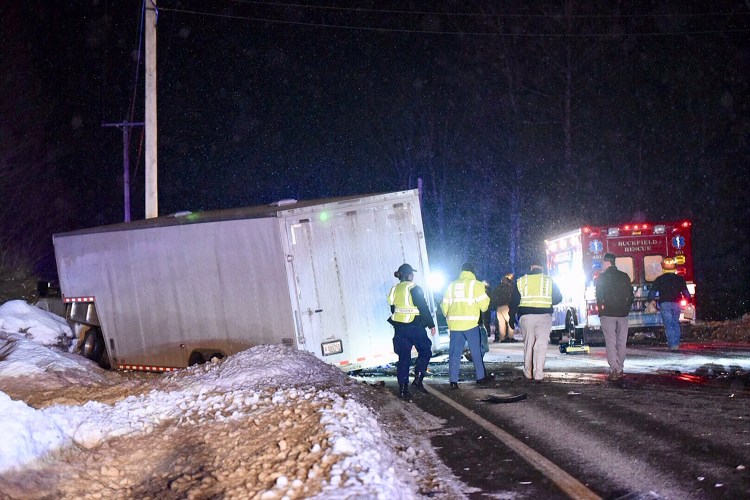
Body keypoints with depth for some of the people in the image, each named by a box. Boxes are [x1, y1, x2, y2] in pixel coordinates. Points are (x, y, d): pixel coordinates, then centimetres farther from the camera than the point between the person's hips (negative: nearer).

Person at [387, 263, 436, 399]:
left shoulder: (394, 290, 8)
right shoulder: (414, 288, -11)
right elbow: (423, 308, -12)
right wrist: (431, 325, -5)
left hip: (399, 328, 6)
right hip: (415, 326, -6)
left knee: (403, 357, 8)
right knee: (425, 351, 12)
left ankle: (403, 388, 5)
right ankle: (418, 379, -1)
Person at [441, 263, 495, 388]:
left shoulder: (452, 285, 12)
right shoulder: (475, 284, -4)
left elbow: (444, 305, 15)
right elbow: (484, 305, -5)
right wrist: (485, 294, 16)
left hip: (454, 324, 4)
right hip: (470, 323, -4)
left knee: (454, 353, 6)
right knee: (476, 351, 8)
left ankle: (453, 381, 3)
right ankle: (481, 377, 16)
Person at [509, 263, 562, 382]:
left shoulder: (520, 282, 8)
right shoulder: (549, 281, 5)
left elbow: (513, 302, 7)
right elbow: (558, 298, 8)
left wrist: (512, 317, 12)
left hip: (525, 317, 2)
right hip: (544, 316, -2)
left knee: (528, 344, 13)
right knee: (541, 345, -3)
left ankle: (528, 373, 17)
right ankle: (538, 375, -11)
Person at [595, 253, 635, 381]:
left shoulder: (602, 277, -4)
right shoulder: (624, 276, 7)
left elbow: (599, 296, -7)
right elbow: (631, 296, 7)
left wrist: (600, 310, 4)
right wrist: (626, 309, 13)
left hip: (608, 313, -3)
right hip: (622, 314, 4)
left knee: (611, 342, -5)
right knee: (621, 342, 11)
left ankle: (614, 370, -15)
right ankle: (620, 369, 13)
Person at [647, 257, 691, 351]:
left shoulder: (659, 279, 2)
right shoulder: (680, 279, 7)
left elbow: (652, 291, 1)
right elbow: (685, 292, 10)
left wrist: (651, 300, 16)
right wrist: (689, 299, 25)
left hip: (664, 304, -2)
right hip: (676, 303, 2)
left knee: (668, 325, -3)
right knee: (676, 324, 16)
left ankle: (672, 344, -13)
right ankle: (677, 343, 11)